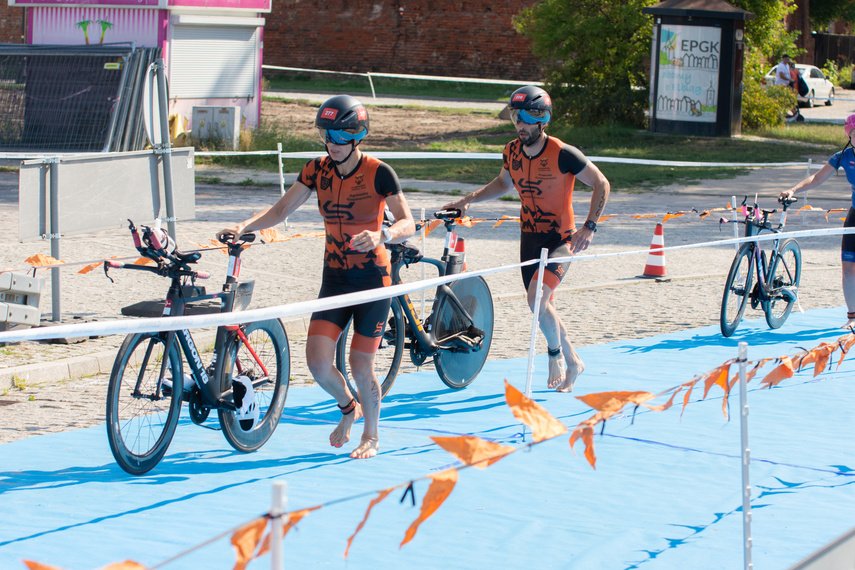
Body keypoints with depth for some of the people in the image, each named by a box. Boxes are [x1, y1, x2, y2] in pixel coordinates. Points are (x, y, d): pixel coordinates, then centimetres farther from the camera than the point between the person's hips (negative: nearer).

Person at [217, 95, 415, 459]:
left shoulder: (378, 173, -12)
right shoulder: (318, 170, 1)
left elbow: (408, 224, -14)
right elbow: (281, 210, 1)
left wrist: (382, 235, -35)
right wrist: (244, 227, -16)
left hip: (372, 278, -4)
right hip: (334, 279, 4)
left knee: (361, 367, -1)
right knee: (317, 361, -9)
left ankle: (372, 435, 26)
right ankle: (348, 408, 25)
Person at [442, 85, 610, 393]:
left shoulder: (562, 154, -19)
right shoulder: (512, 152, -1)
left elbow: (601, 185, -11)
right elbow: (504, 182, 20)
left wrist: (589, 227, -18)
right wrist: (469, 199, 10)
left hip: (560, 240, -6)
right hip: (529, 237, 6)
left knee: (538, 298, -22)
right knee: (543, 304, 12)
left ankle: (556, 354, 3)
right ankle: (573, 361, 32)